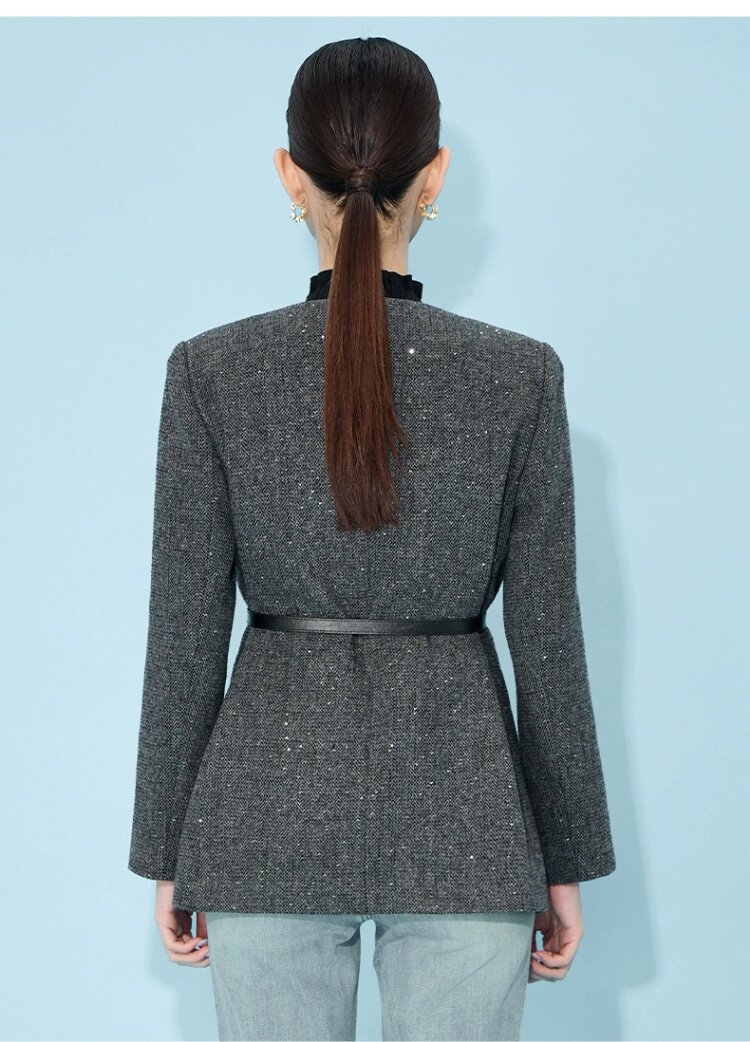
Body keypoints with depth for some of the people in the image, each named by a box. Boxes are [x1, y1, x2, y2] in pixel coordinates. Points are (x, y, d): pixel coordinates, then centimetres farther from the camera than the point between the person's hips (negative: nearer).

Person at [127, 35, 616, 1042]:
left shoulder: (212, 370, -7)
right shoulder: (521, 374, -7)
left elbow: (186, 635, -3)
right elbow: (547, 639, -3)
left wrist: (169, 855, 7)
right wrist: (567, 863, 8)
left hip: (272, 810, 0)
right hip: (462, 814, 0)